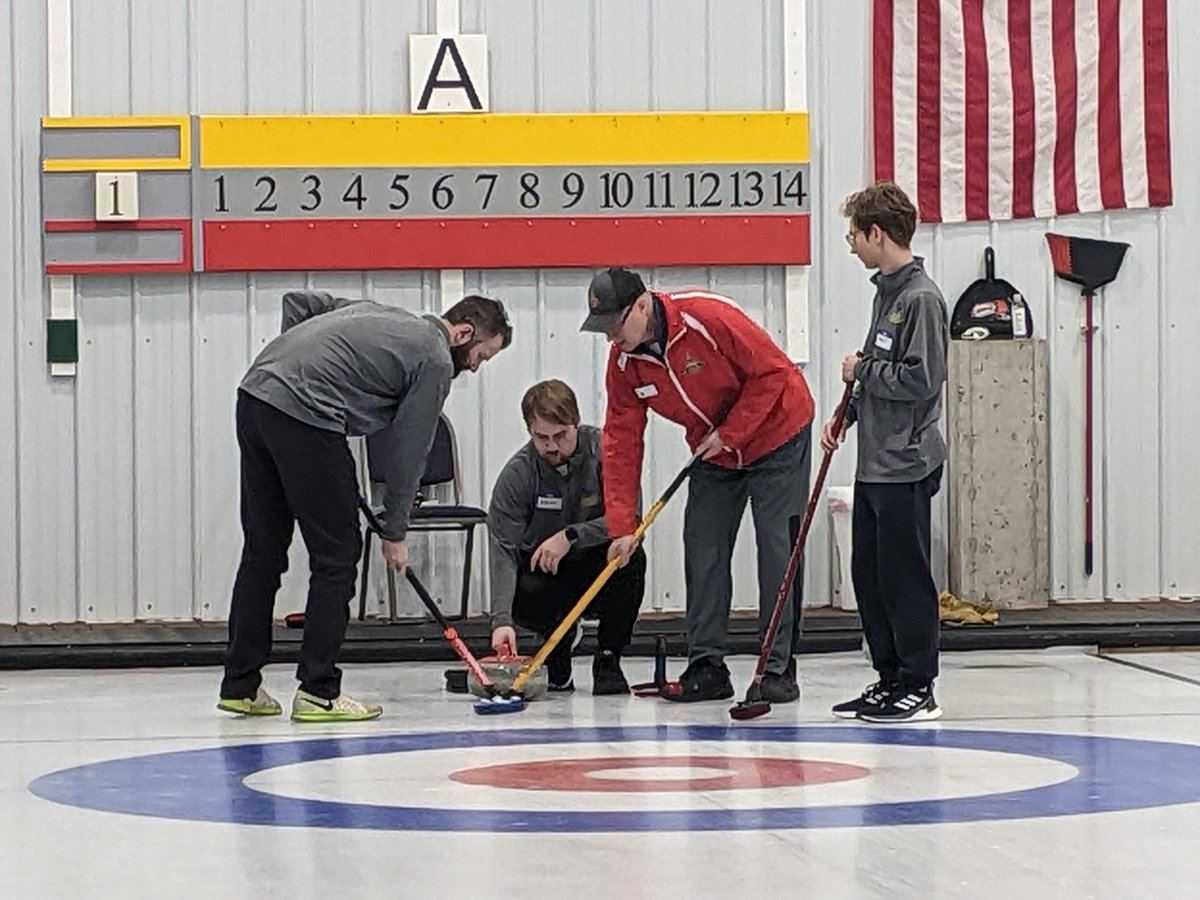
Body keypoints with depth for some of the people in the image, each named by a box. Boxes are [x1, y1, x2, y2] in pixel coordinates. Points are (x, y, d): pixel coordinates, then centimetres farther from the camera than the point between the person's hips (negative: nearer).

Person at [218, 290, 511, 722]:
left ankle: (240, 684, 17)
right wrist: (395, 532, 12)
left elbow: (297, 301, 26)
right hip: (306, 416, -9)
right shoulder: (435, 360, 3)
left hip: (254, 394, 9)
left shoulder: (384, 314, 26)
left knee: (263, 550, 14)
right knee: (336, 554, 2)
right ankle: (318, 690, 2)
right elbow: (410, 450, 4)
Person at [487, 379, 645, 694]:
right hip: (545, 574, 0)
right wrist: (502, 619, -37)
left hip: (598, 566, 0)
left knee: (630, 557, -32)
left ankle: (608, 659, -13)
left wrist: (571, 535, -33)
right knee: (522, 600, -32)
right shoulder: (517, 474, -16)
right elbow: (503, 550, -24)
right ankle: (560, 641, 6)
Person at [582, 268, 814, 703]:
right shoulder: (623, 362, -11)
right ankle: (707, 666, 9)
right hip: (713, 454, 6)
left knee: (777, 548, -7)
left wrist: (728, 434, -21)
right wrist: (622, 527, -12)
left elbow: (772, 372, -24)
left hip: (775, 435, -6)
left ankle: (779, 669, -2)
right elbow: (621, 444, -7)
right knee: (703, 551, 2)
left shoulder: (709, 318, -31)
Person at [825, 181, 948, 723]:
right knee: (869, 576, 12)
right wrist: (848, 415, 12)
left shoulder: (920, 298, -15)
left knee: (904, 576, -5)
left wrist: (862, 369, -10)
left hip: (906, 465, -10)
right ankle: (890, 679, 19)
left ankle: (917, 688, 1)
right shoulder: (887, 291, 15)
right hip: (875, 461, 10)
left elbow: (921, 379, -21)